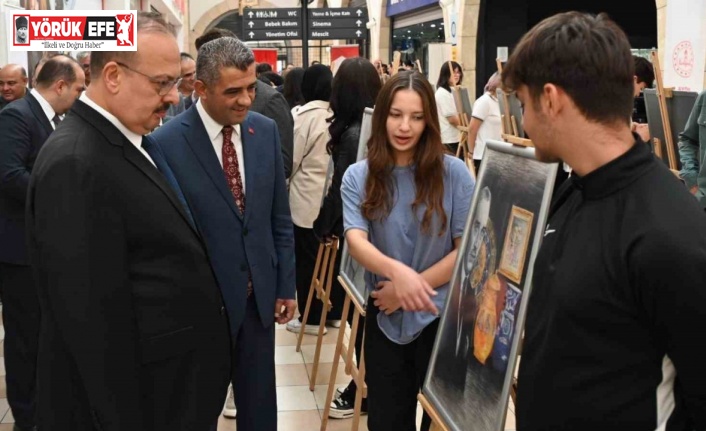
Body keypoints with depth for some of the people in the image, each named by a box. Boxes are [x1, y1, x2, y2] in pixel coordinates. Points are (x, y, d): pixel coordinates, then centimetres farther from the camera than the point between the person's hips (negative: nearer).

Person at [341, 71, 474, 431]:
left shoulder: (453, 173, -9)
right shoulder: (358, 177, -5)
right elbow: (355, 241, -18)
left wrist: (413, 286, -17)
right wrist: (396, 271, -38)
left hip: (442, 317, -1)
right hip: (385, 319, 1)